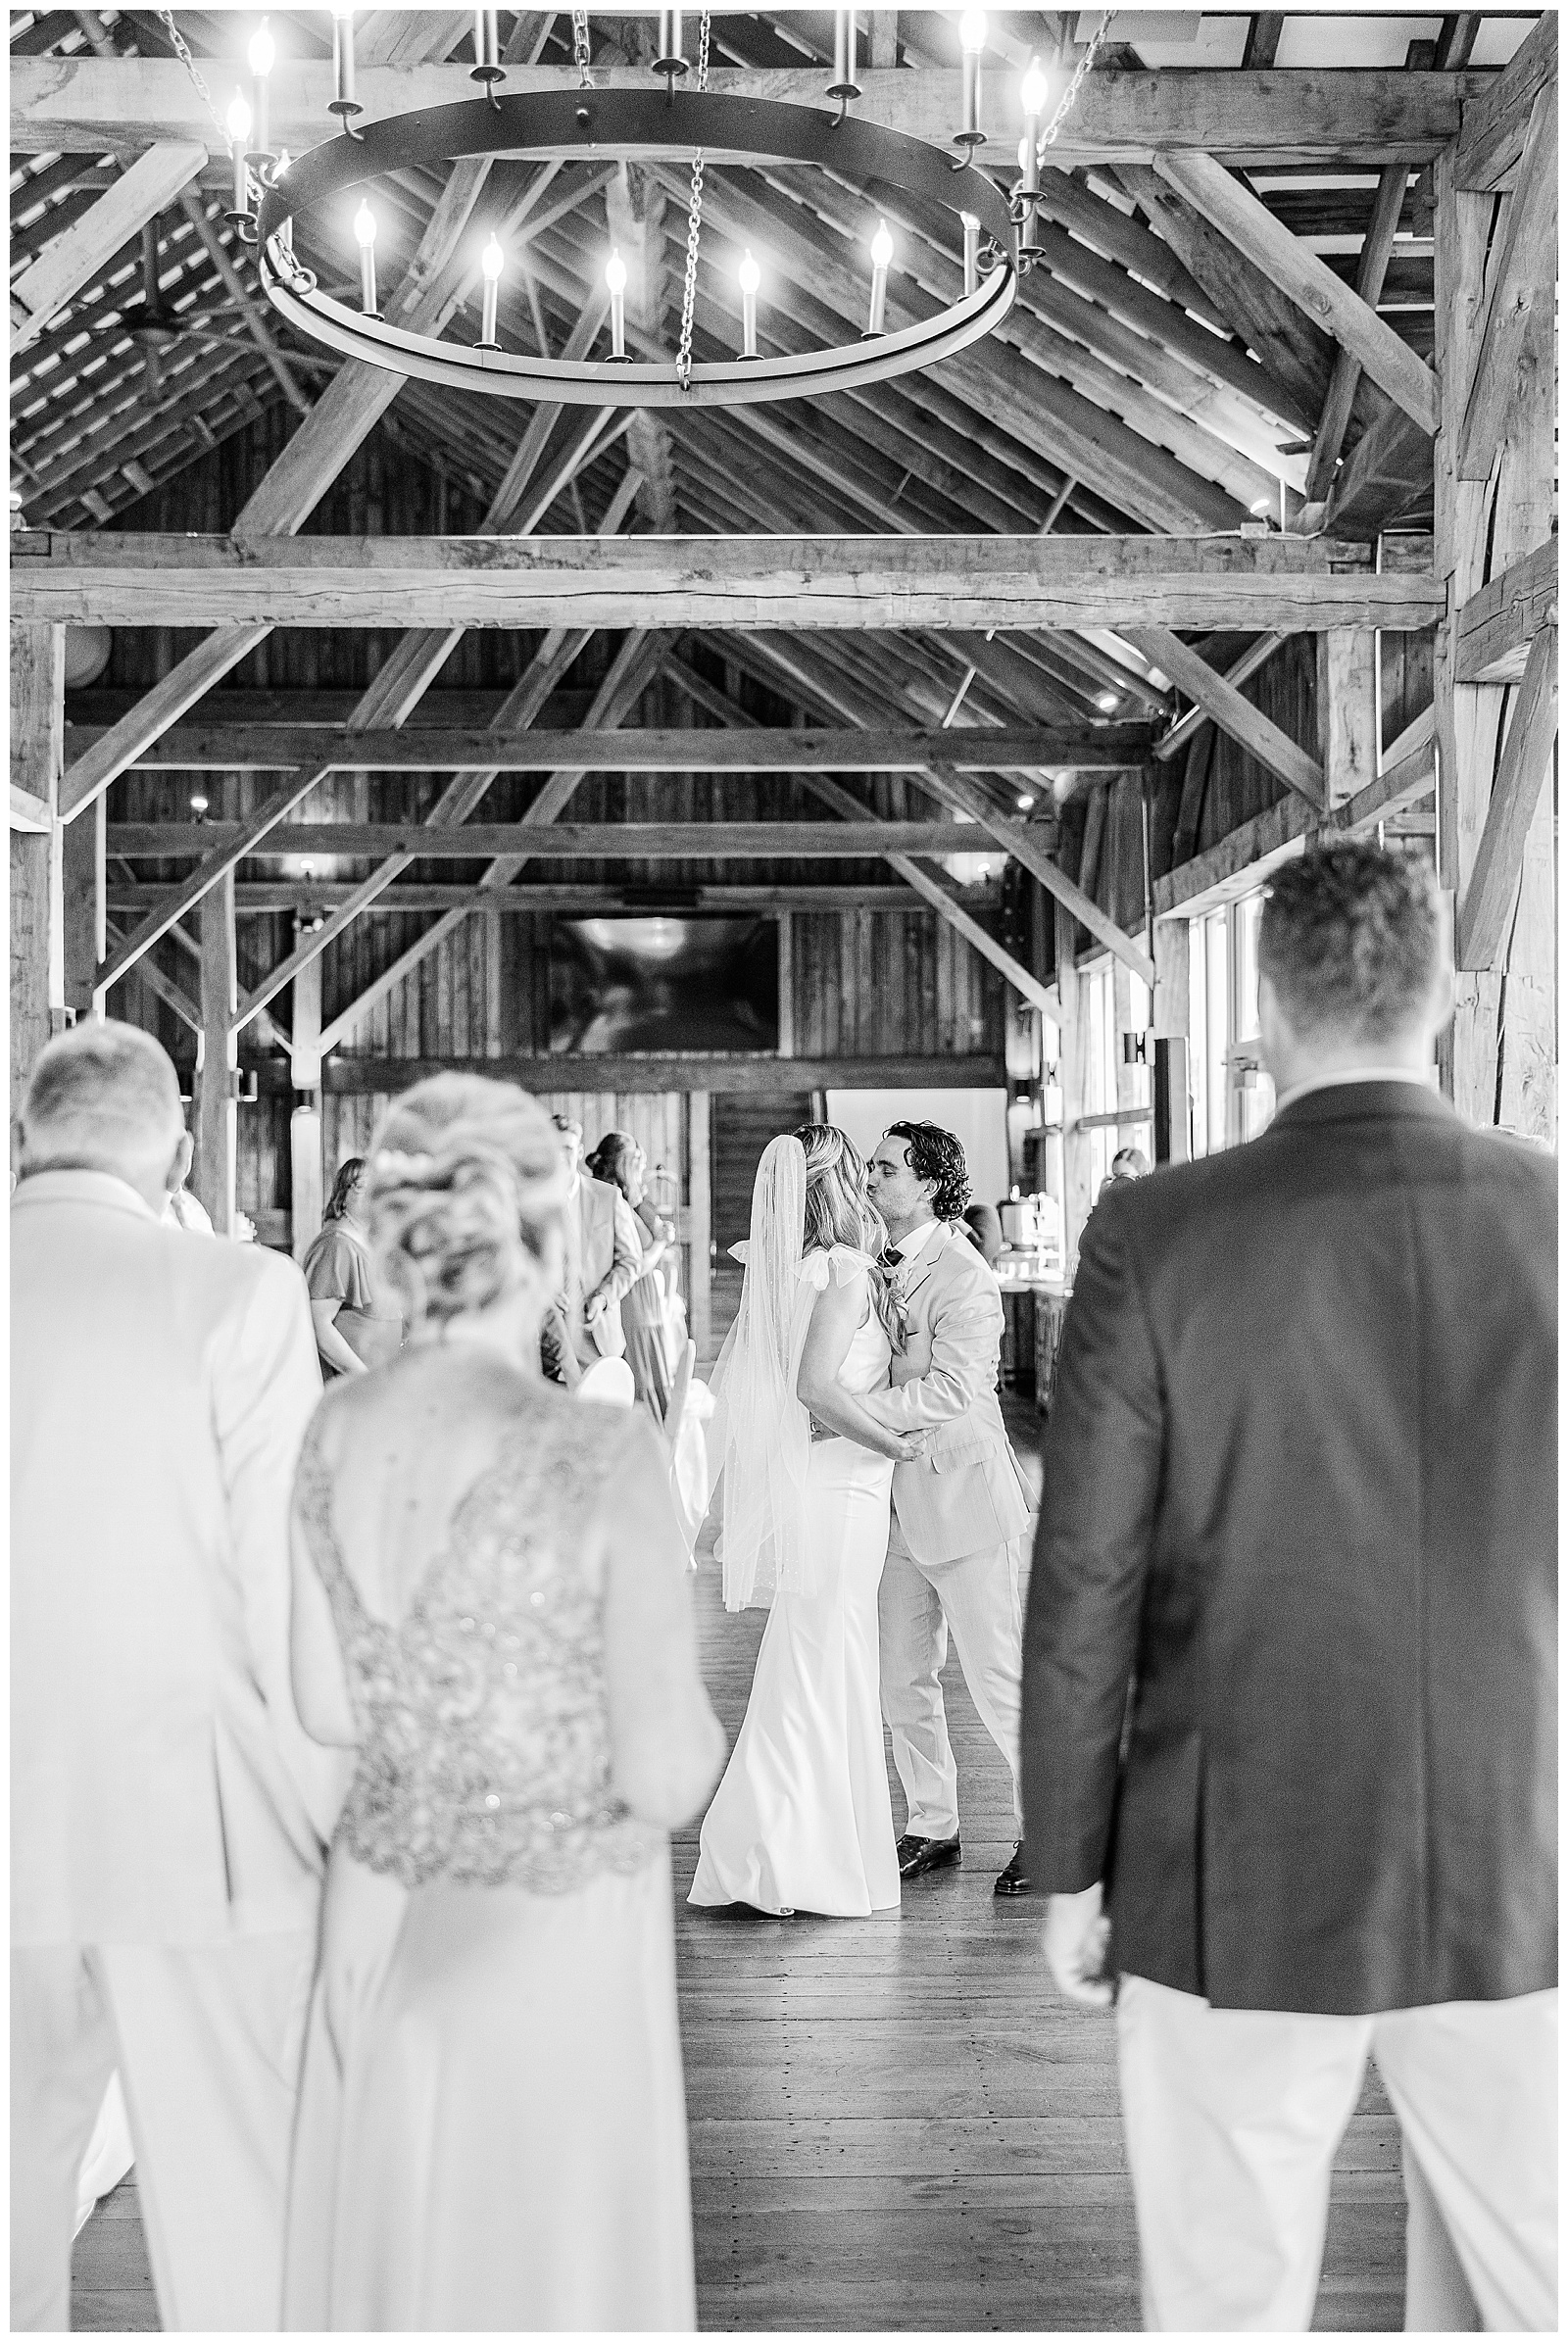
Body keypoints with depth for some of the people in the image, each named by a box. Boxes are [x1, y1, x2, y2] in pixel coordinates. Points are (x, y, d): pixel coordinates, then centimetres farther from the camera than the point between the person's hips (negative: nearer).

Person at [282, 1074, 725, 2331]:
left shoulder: (335, 1432, -7)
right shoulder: (604, 1452, -24)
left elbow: (333, 1707, 3)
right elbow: (670, 1773, -21)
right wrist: (694, 1724, 1)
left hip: (388, 1915, 5)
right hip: (557, 1934, -5)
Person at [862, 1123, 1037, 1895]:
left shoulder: (963, 1277, -16)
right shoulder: (880, 1265, 9)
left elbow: (951, 1389, -26)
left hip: (965, 1499, -8)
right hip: (900, 1506, 8)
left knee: (998, 1680, 1)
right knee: (902, 1679, 13)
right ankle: (932, 1829, 27)